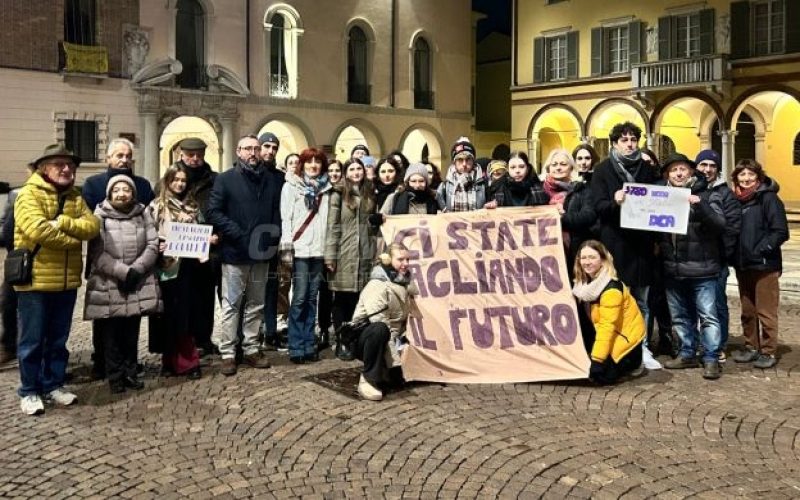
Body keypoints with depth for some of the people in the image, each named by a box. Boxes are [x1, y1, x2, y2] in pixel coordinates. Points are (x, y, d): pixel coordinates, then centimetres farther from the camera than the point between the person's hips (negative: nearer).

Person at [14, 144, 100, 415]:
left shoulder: (75, 197, 12)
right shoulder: (29, 194, -8)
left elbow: (92, 226, -3)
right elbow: (37, 230, -23)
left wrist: (62, 222, -18)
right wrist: (74, 240, -12)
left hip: (66, 280, 6)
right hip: (35, 279, -6)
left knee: (58, 339, 15)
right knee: (32, 340, 4)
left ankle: (53, 384, 27)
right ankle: (29, 391, 16)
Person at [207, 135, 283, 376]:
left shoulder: (273, 179, 9)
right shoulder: (225, 179, -2)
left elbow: (279, 211, 11)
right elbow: (214, 211, -9)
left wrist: (275, 235, -6)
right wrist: (238, 235, -17)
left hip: (262, 253, 4)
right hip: (235, 253, -4)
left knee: (256, 305, 12)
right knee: (232, 305, 2)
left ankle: (251, 349, 23)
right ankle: (227, 353, 9)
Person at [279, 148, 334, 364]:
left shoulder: (325, 188, 14)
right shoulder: (291, 185, 2)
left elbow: (327, 220, 12)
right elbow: (285, 218, -4)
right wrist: (287, 248, -11)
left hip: (319, 249, 4)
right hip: (300, 249, -4)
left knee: (312, 299, 8)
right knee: (299, 298, -5)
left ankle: (309, 345, 14)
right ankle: (296, 347, 2)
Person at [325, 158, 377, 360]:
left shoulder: (369, 194, 15)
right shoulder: (339, 194, 1)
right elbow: (333, 226, -5)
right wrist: (330, 255, -10)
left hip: (365, 254, 4)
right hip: (344, 255, -4)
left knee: (360, 300, 3)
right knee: (342, 300, 2)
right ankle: (341, 343, 10)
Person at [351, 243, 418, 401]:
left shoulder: (404, 282, 2)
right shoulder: (377, 286, -23)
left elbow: (405, 318, 11)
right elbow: (381, 323, -28)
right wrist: (395, 360, -27)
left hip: (391, 338, 7)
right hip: (364, 338, -7)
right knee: (379, 329, -40)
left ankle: (383, 370, 15)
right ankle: (368, 379, -26)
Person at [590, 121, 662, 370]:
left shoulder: (647, 169, 13)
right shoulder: (603, 169, 3)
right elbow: (598, 206, -6)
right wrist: (615, 202, -26)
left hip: (642, 244, 3)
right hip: (615, 244, -3)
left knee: (642, 302, 9)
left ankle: (642, 348, 17)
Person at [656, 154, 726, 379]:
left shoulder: (705, 195, -2)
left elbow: (720, 224, -13)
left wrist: (700, 205, -26)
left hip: (701, 268, -4)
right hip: (672, 269, 4)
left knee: (707, 316, -1)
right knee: (679, 316, 13)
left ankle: (711, 359, 6)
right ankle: (687, 354, 24)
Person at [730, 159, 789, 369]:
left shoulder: (768, 198, -8)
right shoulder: (736, 199, 9)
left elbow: (780, 232, -13)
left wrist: (760, 250, -17)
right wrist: (733, 253, 5)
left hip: (764, 265, -6)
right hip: (742, 265, 6)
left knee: (766, 312, 0)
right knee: (747, 311, 14)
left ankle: (768, 351, 11)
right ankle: (751, 346, 26)